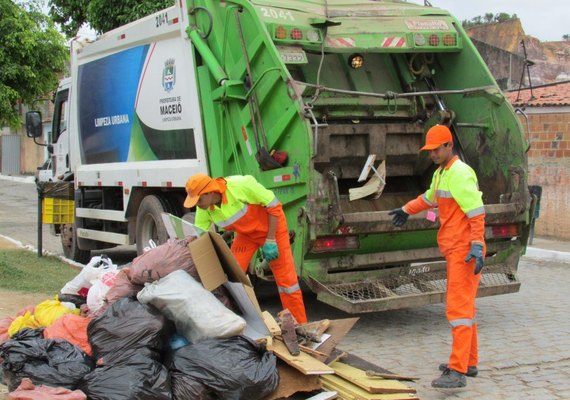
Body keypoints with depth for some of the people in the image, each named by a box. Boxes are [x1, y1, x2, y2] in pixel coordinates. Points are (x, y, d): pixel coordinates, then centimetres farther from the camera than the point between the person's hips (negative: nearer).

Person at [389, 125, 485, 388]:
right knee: (463, 305, 16)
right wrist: (406, 210, 48)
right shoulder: (440, 173, 15)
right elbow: (429, 198, 36)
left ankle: (457, 372, -14)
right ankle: (469, 362, 27)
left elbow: (477, 213, -23)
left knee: (458, 307, -13)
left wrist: (476, 246, -29)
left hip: (465, 251, -10)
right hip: (455, 250, 10)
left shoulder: (460, 174, -15)